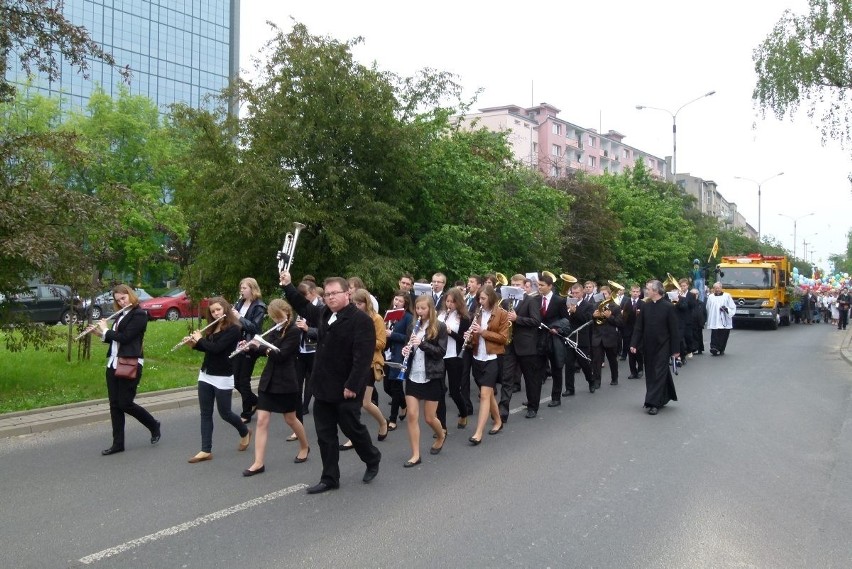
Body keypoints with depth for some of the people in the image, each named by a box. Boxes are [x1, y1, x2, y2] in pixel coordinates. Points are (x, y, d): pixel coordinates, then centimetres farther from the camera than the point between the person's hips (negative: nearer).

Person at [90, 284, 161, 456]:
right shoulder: (121, 315, 15)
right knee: (114, 404, 6)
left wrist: (106, 330, -6)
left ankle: (153, 425, 17)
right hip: (113, 364, 8)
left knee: (125, 403, -6)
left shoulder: (139, 314, -10)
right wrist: (100, 334, 5)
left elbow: (125, 337, -18)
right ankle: (118, 443, 12)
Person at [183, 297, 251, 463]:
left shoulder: (233, 329, -15)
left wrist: (200, 339, -10)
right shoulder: (212, 328, 9)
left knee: (224, 412, 4)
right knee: (205, 413, 5)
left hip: (223, 378, -7)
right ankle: (206, 451, 9)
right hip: (205, 375, 7)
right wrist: (193, 343, 2)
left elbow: (217, 348, -24)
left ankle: (245, 433, 31)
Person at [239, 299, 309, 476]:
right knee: (262, 420, -1)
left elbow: (281, 355, -20)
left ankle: (305, 447, 36)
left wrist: (260, 345, -18)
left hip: (286, 382, -6)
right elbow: (267, 349, 13)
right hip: (268, 380, 6)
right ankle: (259, 463, 0)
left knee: (290, 419, 10)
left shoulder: (294, 331, -13)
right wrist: (250, 347, -4)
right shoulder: (276, 330, 9)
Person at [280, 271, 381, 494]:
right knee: (325, 434, 10)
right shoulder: (324, 314, 8)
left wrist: (353, 385, -25)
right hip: (323, 387, 8)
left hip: (346, 388, -7)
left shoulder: (361, 319, -16)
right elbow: (304, 307, 29)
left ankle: (372, 460, 33)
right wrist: (288, 286, 21)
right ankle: (329, 478, 20)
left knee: (351, 427, 6)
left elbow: (363, 356, -22)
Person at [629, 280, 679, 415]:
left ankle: (654, 403, -2)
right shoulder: (645, 306, 2)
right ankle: (663, 398, 25)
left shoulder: (668, 307, -9)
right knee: (651, 374, 10)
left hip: (662, 346, -5)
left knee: (659, 374, -4)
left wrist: (675, 349, -9)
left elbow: (674, 330, -8)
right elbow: (638, 327, 5)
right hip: (648, 347, 5)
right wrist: (634, 344, -1)